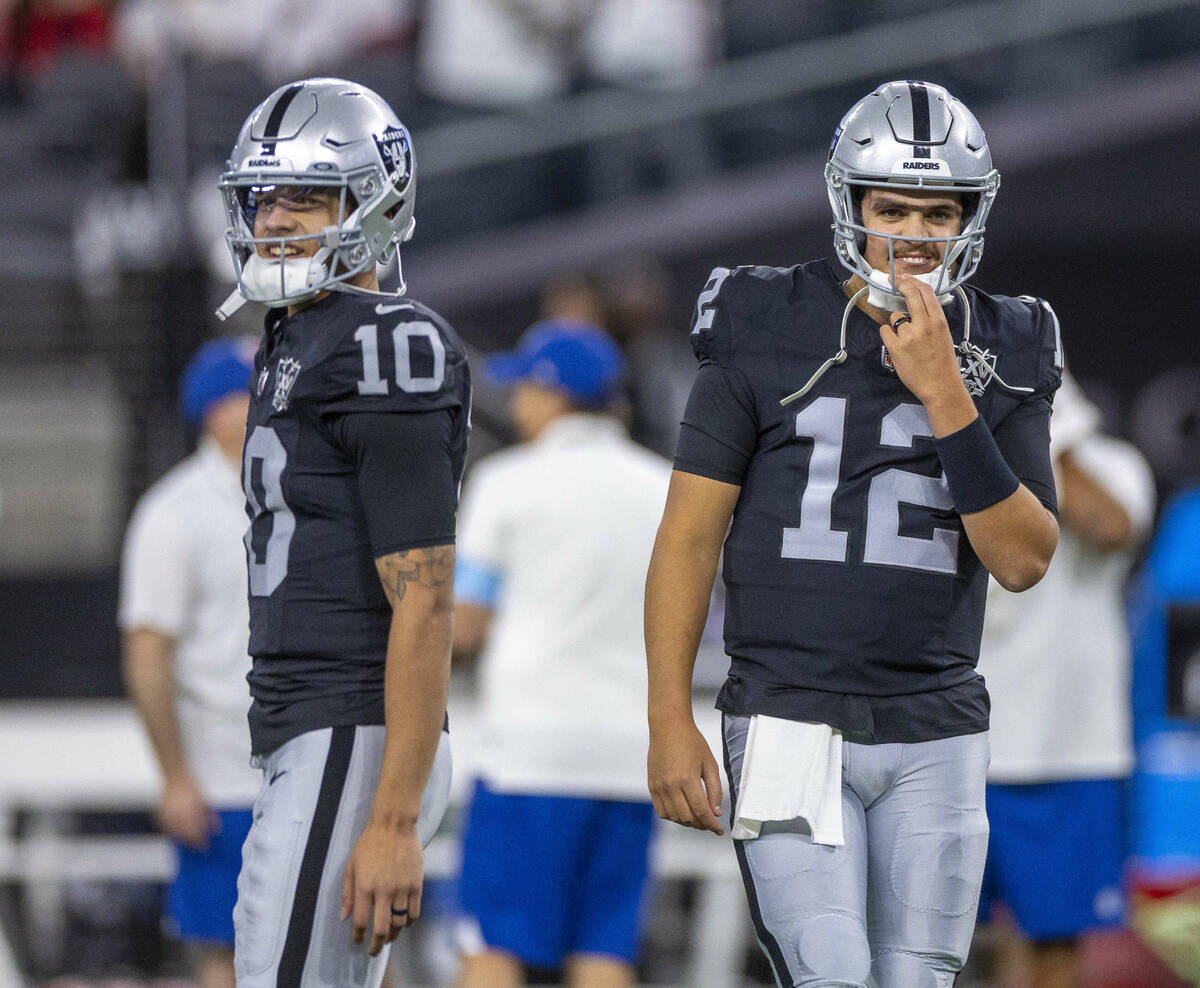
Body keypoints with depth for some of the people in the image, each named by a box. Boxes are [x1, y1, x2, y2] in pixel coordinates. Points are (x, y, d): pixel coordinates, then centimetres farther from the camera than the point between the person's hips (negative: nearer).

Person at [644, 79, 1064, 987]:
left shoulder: (1004, 359, 5)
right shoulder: (765, 334, -2)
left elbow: (1024, 561, -4)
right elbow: (690, 535, -1)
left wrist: (944, 398, -14)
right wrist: (669, 722, -7)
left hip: (936, 738, 3)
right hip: (791, 729, -3)